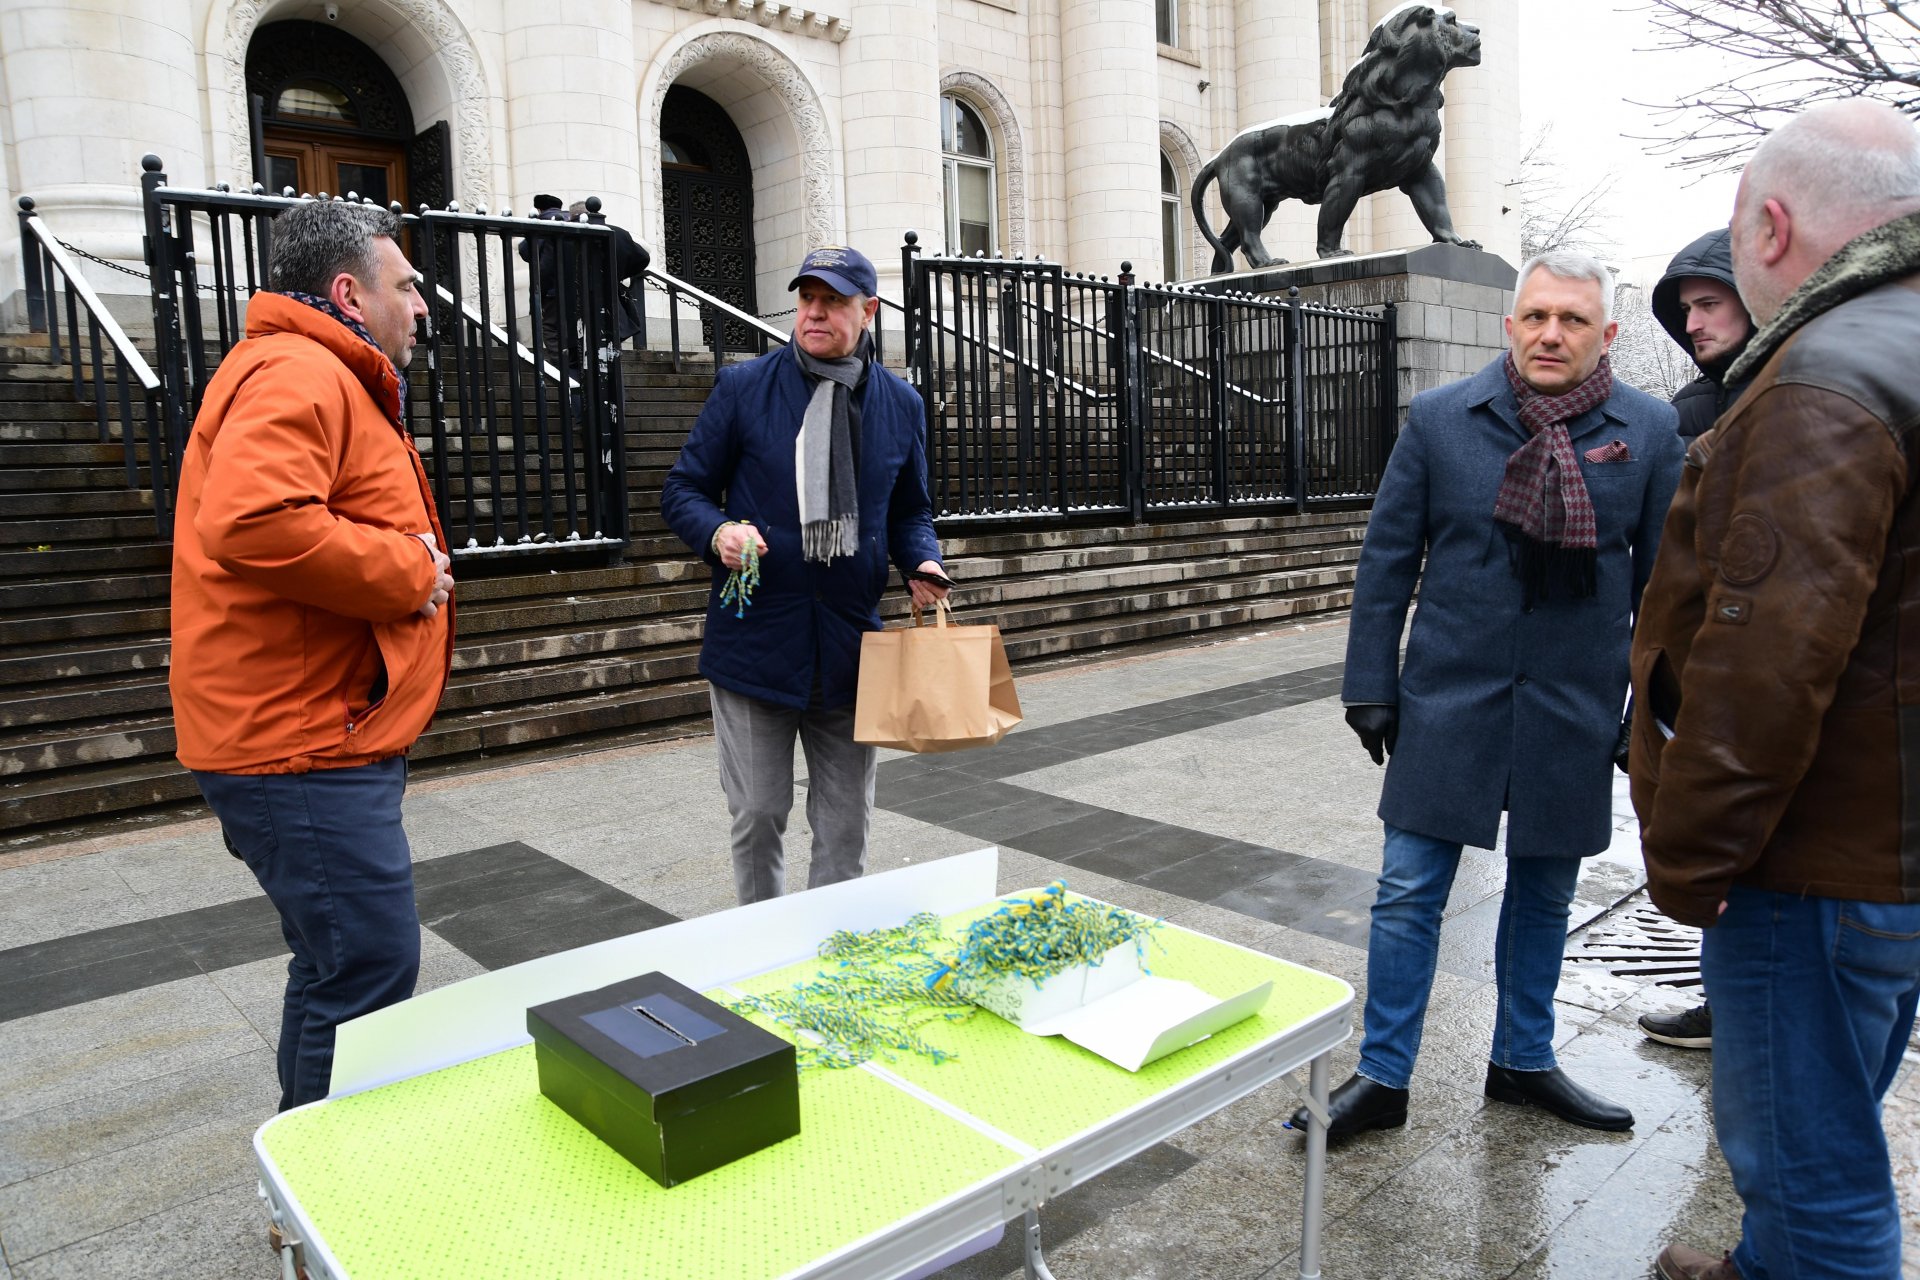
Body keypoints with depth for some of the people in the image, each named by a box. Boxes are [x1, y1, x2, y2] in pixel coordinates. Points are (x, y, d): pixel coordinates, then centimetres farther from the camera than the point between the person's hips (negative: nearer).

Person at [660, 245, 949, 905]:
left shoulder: (901, 405, 7)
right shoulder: (744, 387, -2)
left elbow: (910, 511, 17)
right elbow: (683, 490, 2)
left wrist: (921, 561, -4)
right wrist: (718, 532, -20)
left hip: (851, 648, 2)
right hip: (754, 643, -2)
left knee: (845, 824, 11)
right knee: (758, 815, 9)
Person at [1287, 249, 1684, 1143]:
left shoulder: (1648, 432, 1)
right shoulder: (1439, 420, -2)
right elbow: (1387, 560, -1)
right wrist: (1371, 685, -3)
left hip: (1574, 704, 2)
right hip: (1449, 699, -1)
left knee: (1543, 894, 16)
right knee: (1408, 894, 3)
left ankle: (1522, 1062, 36)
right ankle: (1382, 1079, 18)